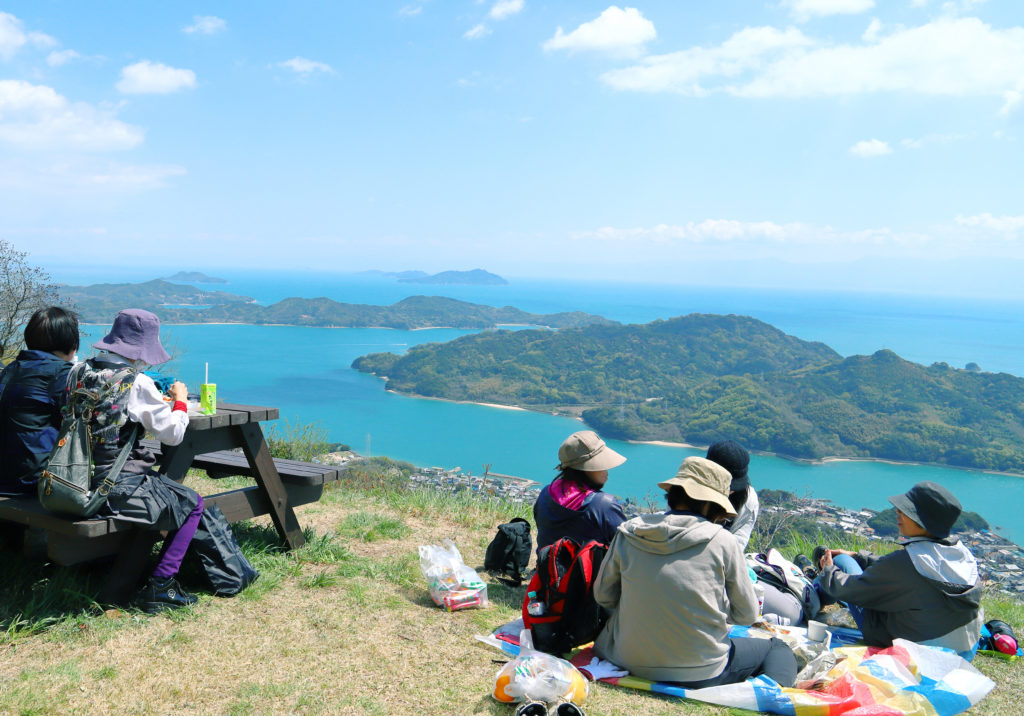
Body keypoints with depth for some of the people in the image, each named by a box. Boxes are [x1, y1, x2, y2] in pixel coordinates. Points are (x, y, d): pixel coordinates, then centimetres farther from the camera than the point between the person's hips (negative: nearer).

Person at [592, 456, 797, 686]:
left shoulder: (627, 533, -3)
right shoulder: (723, 541, -10)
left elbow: (603, 596, 7)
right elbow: (746, 615, -1)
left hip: (632, 664, 3)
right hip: (701, 674, -2)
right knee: (776, 648, 22)